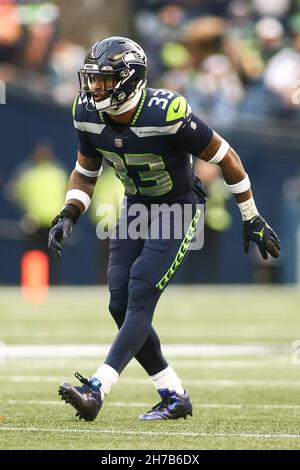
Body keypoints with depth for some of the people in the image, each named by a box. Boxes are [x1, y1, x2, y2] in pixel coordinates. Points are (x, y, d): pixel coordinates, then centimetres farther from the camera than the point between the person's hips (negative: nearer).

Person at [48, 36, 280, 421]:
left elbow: (225, 158, -18)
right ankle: (174, 397, 12)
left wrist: (252, 220, -11)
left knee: (140, 298, -19)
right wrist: (68, 216, -10)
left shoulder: (166, 114, -30)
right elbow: (85, 173, 8)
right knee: (121, 305, 0)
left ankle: (96, 391, -28)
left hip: (178, 208, -7)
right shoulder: (89, 116, -12)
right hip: (136, 205, 7)